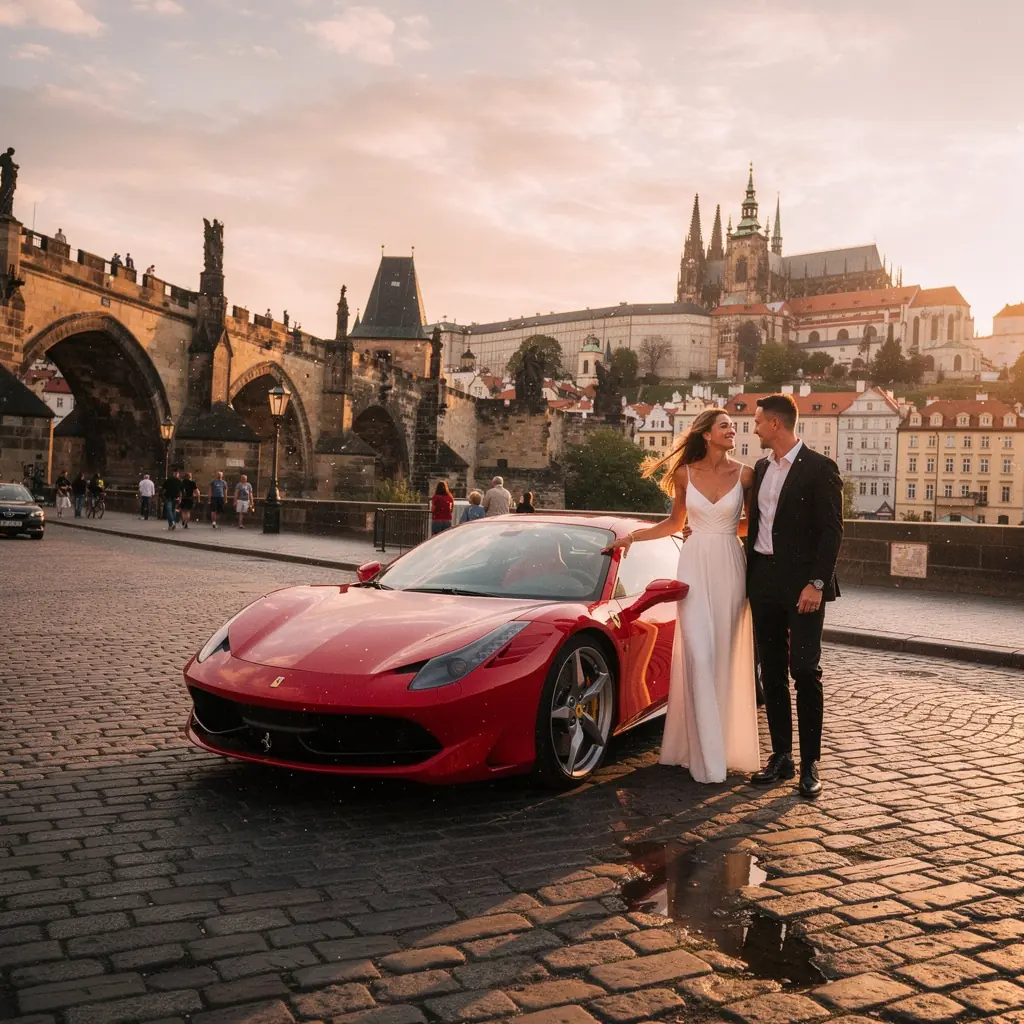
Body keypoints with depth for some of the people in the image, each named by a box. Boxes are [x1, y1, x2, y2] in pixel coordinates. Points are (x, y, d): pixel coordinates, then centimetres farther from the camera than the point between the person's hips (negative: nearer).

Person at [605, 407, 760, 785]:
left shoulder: (744, 475, 2)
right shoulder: (685, 474, 4)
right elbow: (675, 522, 15)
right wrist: (632, 537, 9)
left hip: (729, 569, 0)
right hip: (694, 569, 0)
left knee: (727, 658, 3)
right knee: (700, 658, -7)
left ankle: (731, 744, 15)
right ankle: (707, 754, -1)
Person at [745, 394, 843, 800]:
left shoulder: (819, 468, -7)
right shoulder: (761, 468, 14)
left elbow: (832, 530, -11)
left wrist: (816, 583, -18)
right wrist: (749, 578, 12)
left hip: (801, 584, -6)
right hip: (763, 581, 7)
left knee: (805, 671, -5)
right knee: (771, 672, 9)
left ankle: (810, 764, 4)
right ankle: (781, 757, 18)